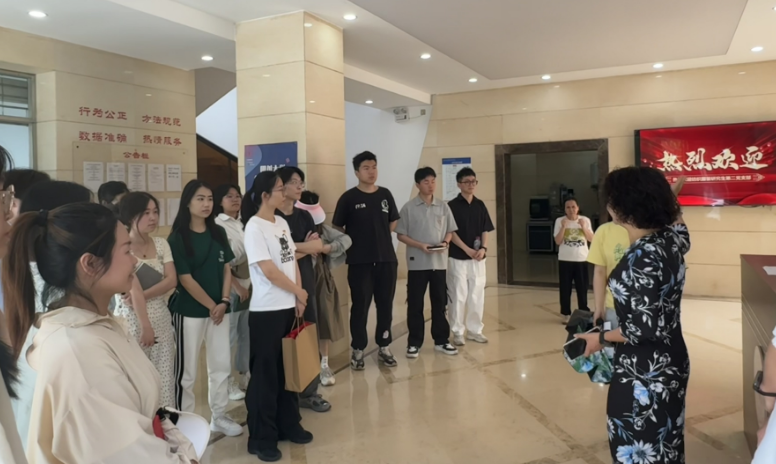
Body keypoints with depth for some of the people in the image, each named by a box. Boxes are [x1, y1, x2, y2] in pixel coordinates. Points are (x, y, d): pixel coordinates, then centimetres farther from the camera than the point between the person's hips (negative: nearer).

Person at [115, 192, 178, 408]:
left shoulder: (161, 244, 7)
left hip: (161, 318, 5)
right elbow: (134, 289, -15)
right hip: (132, 319, -5)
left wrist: (144, 295, -17)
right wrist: (145, 326, -18)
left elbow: (172, 280, -2)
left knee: (164, 378, 7)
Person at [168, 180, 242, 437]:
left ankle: (219, 417, 28)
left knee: (221, 365, 12)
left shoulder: (218, 232, 6)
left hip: (219, 308, 5)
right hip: (189, 312, -5)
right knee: (186, 370, 5)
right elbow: (185, 279, -12)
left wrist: (224, 301, -6)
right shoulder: (177, 237, -9)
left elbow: (227, 269, 7)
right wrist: (211, 305, -11)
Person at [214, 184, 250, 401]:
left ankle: (245, 376, 27)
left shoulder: (244, 223, 11)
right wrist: (236, 285, -13)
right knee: (229, 336, 0)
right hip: (230, 287, -6)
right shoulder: (217, 225, -9)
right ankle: (227, 381, 13)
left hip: (249, 285, 6)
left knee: (247, 334, 13)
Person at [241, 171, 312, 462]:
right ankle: (262, 439, 16)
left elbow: (292, 261, 10)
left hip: (289, 307, 7)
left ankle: (289, 424, 31)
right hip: (266, 311, -7)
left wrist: (298, 300, 3)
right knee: (266, 373, 3)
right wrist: (299, 292, -6)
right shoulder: (254, 227, -13)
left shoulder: (282, 223, 10)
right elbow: (269, 271, -17)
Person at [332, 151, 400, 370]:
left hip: (387, 259, 4)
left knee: (386, 305, 10)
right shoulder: (349, 198, -6)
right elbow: (337, 227, -1)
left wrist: (379, 237, 10)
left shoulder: (385, 194, 6)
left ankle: (384, 347, 24)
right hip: (360, 262, -4)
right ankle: (358, 350, 16)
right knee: (360, 306, 3)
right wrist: (354, 243, -2)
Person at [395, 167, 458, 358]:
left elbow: (450, 231, 11)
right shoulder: (409, 208, -2)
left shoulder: (443, 207, 6)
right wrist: (420, 245, -15)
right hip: (417, 263, -2)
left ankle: (441, 340, 20)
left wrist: (445, 243, -10)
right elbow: (401, 235, -2)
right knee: (415, 304, 3)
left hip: (439, 262, 3)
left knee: (439, 302, 9)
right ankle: (414, 343, 13)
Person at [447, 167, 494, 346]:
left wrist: (483, 248, -8)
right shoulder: (452, 205, -5)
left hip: (478, 258, 4)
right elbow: (451, 232, -9)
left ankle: (474, 330, 20)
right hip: (458, 257, -4)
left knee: (477, 296, 8)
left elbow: (485, 230, 9)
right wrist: (468, 250, -16)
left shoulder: (480, 205, 8)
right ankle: (458, 332, 11)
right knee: (458, 296, 0)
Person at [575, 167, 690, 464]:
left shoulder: (642, 258, -27)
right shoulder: (671, 239, -1)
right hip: (671, 362, 9)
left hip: (643, 374, -9)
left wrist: (601, 338, -12)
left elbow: (645, 329, -26)